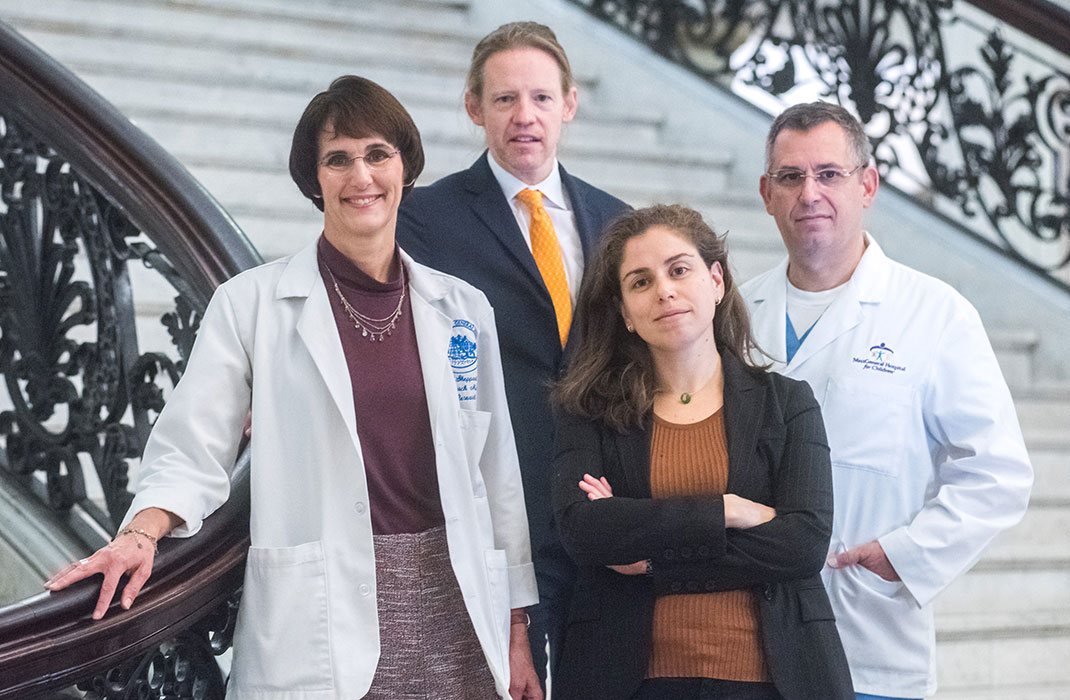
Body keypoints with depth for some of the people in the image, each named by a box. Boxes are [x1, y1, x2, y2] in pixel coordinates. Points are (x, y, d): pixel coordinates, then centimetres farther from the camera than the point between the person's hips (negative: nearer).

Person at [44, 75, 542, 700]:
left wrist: (517, 634, 9)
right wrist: (140, 533, -21)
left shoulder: (464, 310, 10)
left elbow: (498, 473, 11)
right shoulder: (251, 304, 2)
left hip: (450, 614, 3)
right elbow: (191, 455, -1)